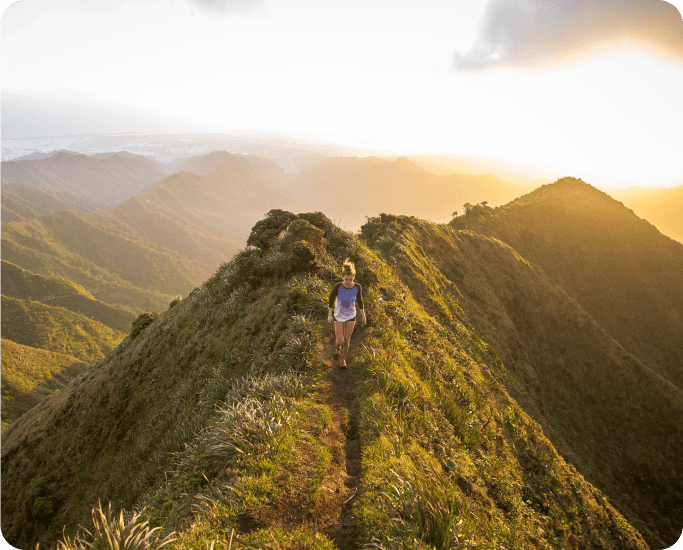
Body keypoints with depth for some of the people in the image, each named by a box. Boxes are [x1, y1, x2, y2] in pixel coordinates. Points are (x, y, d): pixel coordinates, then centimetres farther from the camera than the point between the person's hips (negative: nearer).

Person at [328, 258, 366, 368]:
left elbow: (359, 300, -3)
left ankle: (342, 359, 32)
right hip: (338, 316, -1)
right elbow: (332, 298, -8)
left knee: (347, 339, 8)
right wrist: (330, 314, -4)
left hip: (351, 316, 1)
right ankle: (338, 348, 37)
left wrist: (363, 315, 5)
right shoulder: (338, 286, -25)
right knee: (340, 341, -1)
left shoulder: (357, 287, -20)